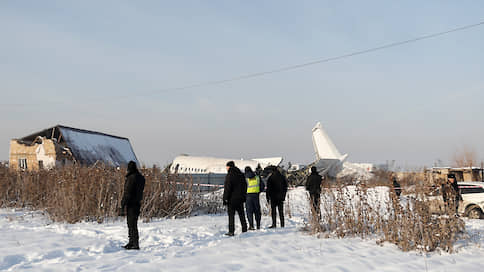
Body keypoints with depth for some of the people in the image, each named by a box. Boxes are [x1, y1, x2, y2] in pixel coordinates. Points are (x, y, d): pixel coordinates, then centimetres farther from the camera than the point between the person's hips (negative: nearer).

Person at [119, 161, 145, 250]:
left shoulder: (131, 178, -16)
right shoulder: (141, 177, 10)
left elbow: (127, 193, -17)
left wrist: (123, 205, -14)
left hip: (131, 204, -9)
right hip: (138, 203, 9)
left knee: (132, 224, -5)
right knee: (131, 224, 17)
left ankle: (135, 244, -4)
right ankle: (131, 242, 23)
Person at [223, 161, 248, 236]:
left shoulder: (229, 176, -13)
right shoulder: (241, 175, 9)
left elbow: (227, 188, -16)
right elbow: (245, 186, 14)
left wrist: (225, 199, -11)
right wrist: (244, 197, 21)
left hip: (232, 199, -6)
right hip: (240, 199, 6)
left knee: (231, 215, -3)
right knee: (241, 214, 15)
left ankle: (231, 231, -5)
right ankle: (244, 229, 19)